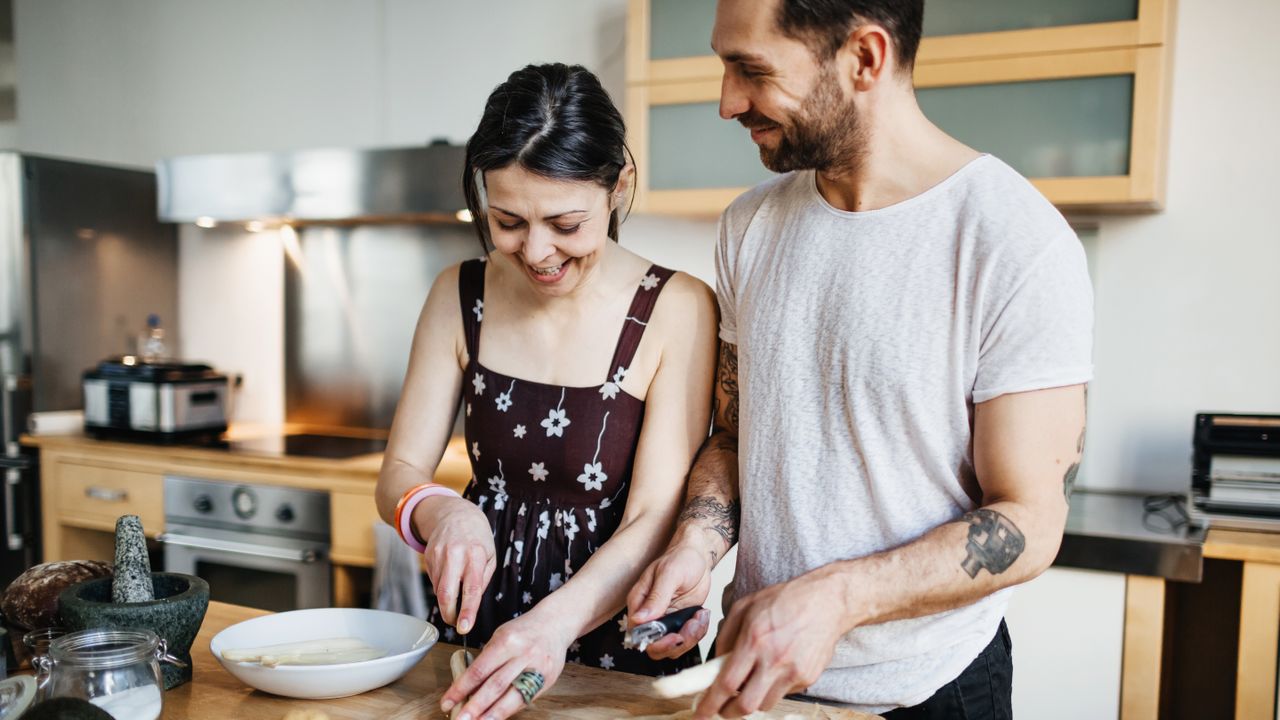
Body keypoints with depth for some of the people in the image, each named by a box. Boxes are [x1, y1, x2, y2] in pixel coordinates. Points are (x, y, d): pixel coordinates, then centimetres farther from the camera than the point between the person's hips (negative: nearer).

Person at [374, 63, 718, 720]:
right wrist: (440, 513, -21)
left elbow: (655, 521, -16)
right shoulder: (460, 296, 0)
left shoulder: (677, 311, -13)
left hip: (617, 642, -2)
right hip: (478, 632, 3)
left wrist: (556, 622, -31)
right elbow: (398, 474, 1)